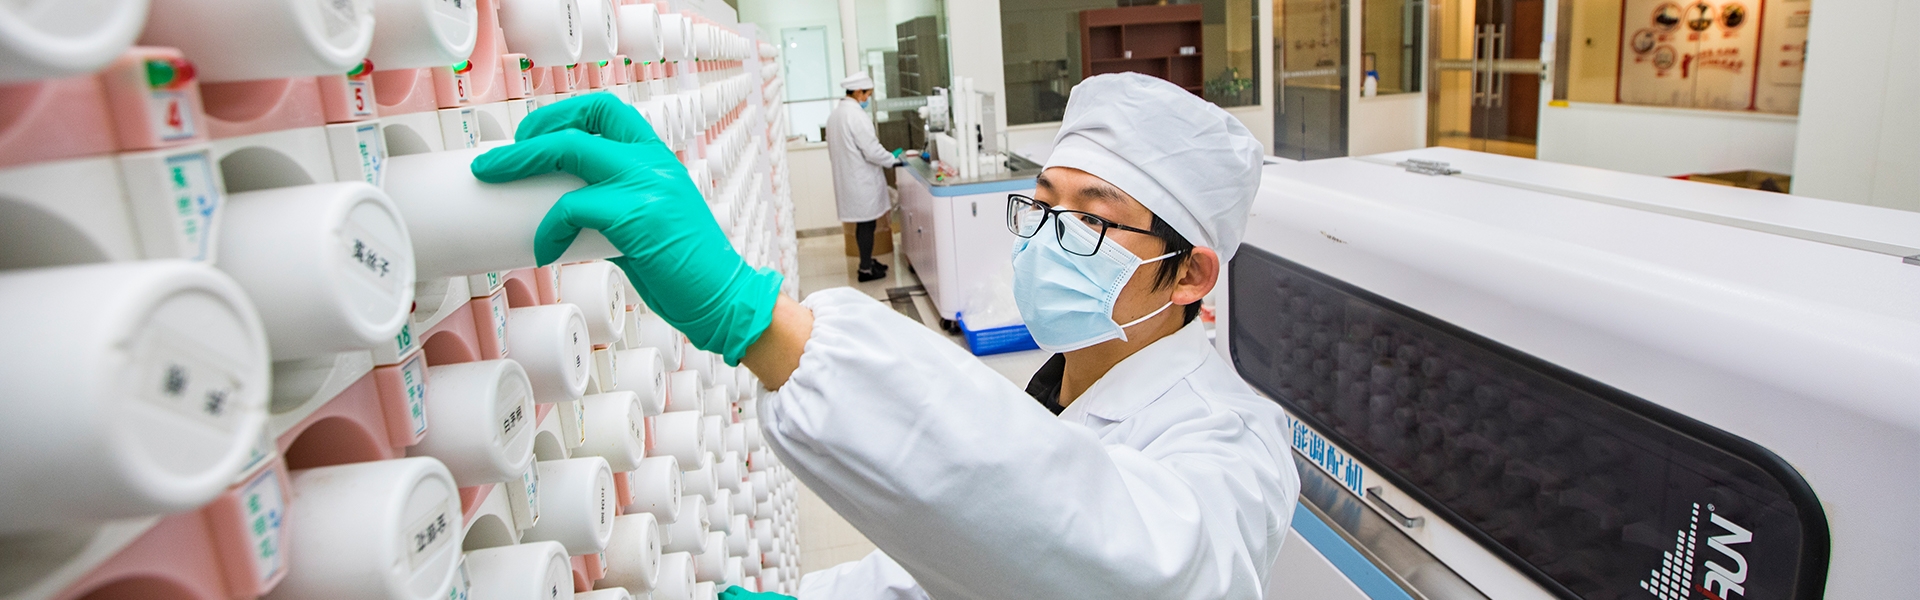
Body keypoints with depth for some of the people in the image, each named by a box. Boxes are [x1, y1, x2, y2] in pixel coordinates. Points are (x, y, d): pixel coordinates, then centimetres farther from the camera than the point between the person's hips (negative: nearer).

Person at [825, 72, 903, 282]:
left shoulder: (835, 114, 10)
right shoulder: (857, 115, -20)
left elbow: (833, 151, 18)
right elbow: (872, 151, -22)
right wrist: (893, 161, -7)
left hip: (847, 177, 9)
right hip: (862, 180, -9)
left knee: (863, 223, 18)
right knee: (867, 224, 0)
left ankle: (867, 261, 28)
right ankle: (866, 269, 8)